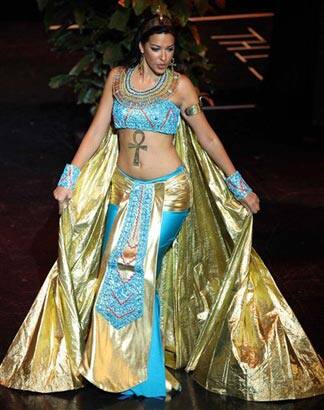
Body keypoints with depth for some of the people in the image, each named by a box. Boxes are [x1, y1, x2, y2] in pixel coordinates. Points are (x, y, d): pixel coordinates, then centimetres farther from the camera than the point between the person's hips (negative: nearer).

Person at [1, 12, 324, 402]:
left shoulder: (179, 85, -4)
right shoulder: (117, 78, 5)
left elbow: (208, 138, 2)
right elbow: (96, 132, 7)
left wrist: (239, 187, 3)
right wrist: (69, 179, 1)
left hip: (168, 192, -4)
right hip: (125, 190, 4)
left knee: (136, 273, -9)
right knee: (117, 273, 2)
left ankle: (142, 373, 6)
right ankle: (140, 372, 14)